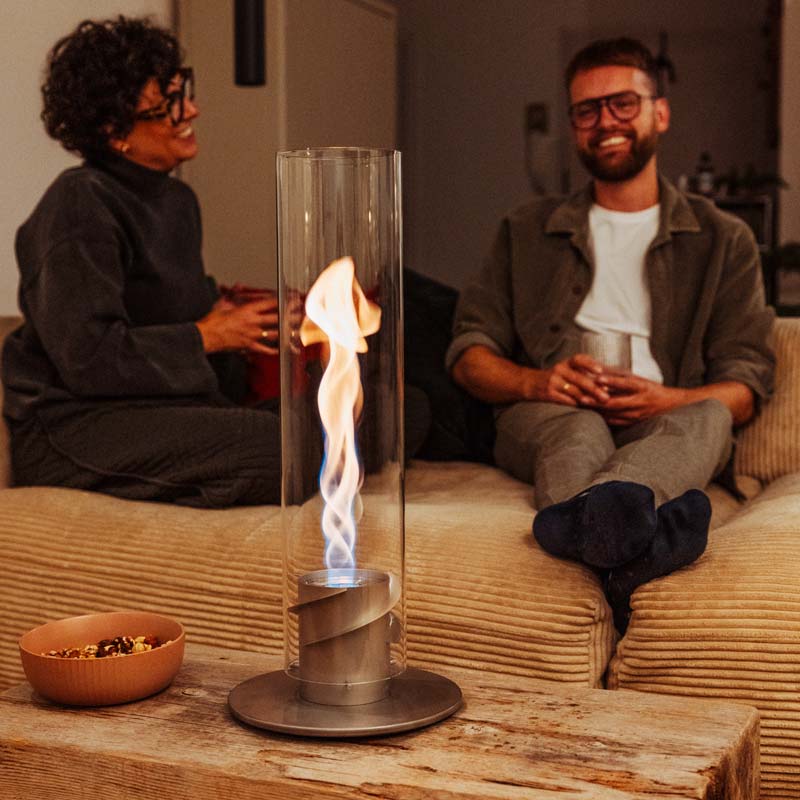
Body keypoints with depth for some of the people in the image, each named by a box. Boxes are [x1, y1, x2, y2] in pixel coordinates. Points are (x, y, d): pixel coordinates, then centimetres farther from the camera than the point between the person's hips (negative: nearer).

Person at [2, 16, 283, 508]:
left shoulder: (178, 201, 16)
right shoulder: (79, 206, -13)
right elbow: (88, 359, -21)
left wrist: (228, 307, 6)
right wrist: (208, 335, -13)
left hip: (165, 405, 9)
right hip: (72, 427, -9)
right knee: (284, 447, -30)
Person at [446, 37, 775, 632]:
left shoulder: (723, 240, 18)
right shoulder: (527, 232, 22)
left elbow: (746, 384, 7)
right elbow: (469, 353, 12)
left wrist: (664, 399, -16)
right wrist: (537, 382, -12)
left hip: (663, 425, 0)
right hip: (542, 420, 1)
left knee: (709, 418, -35)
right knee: (578, 427, -35)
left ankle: (580, 520, -67)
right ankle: (627, 544, -69)